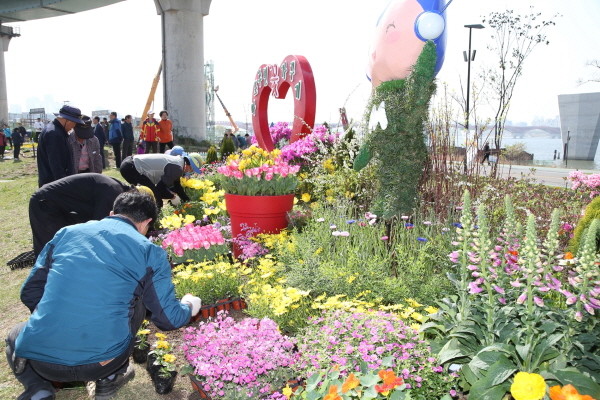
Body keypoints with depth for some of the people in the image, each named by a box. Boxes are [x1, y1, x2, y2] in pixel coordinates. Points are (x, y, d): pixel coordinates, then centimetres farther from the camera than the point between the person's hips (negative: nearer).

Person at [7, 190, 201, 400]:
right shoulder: (150, 252, 0)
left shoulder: (66, 233, 8)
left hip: (39, 360, 2)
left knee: (16, 335, 36)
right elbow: (169, 319, 3)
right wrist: (189, 306, 25)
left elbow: (29, 293, 15)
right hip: (103, 361, -1)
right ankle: (110, 377, 23)